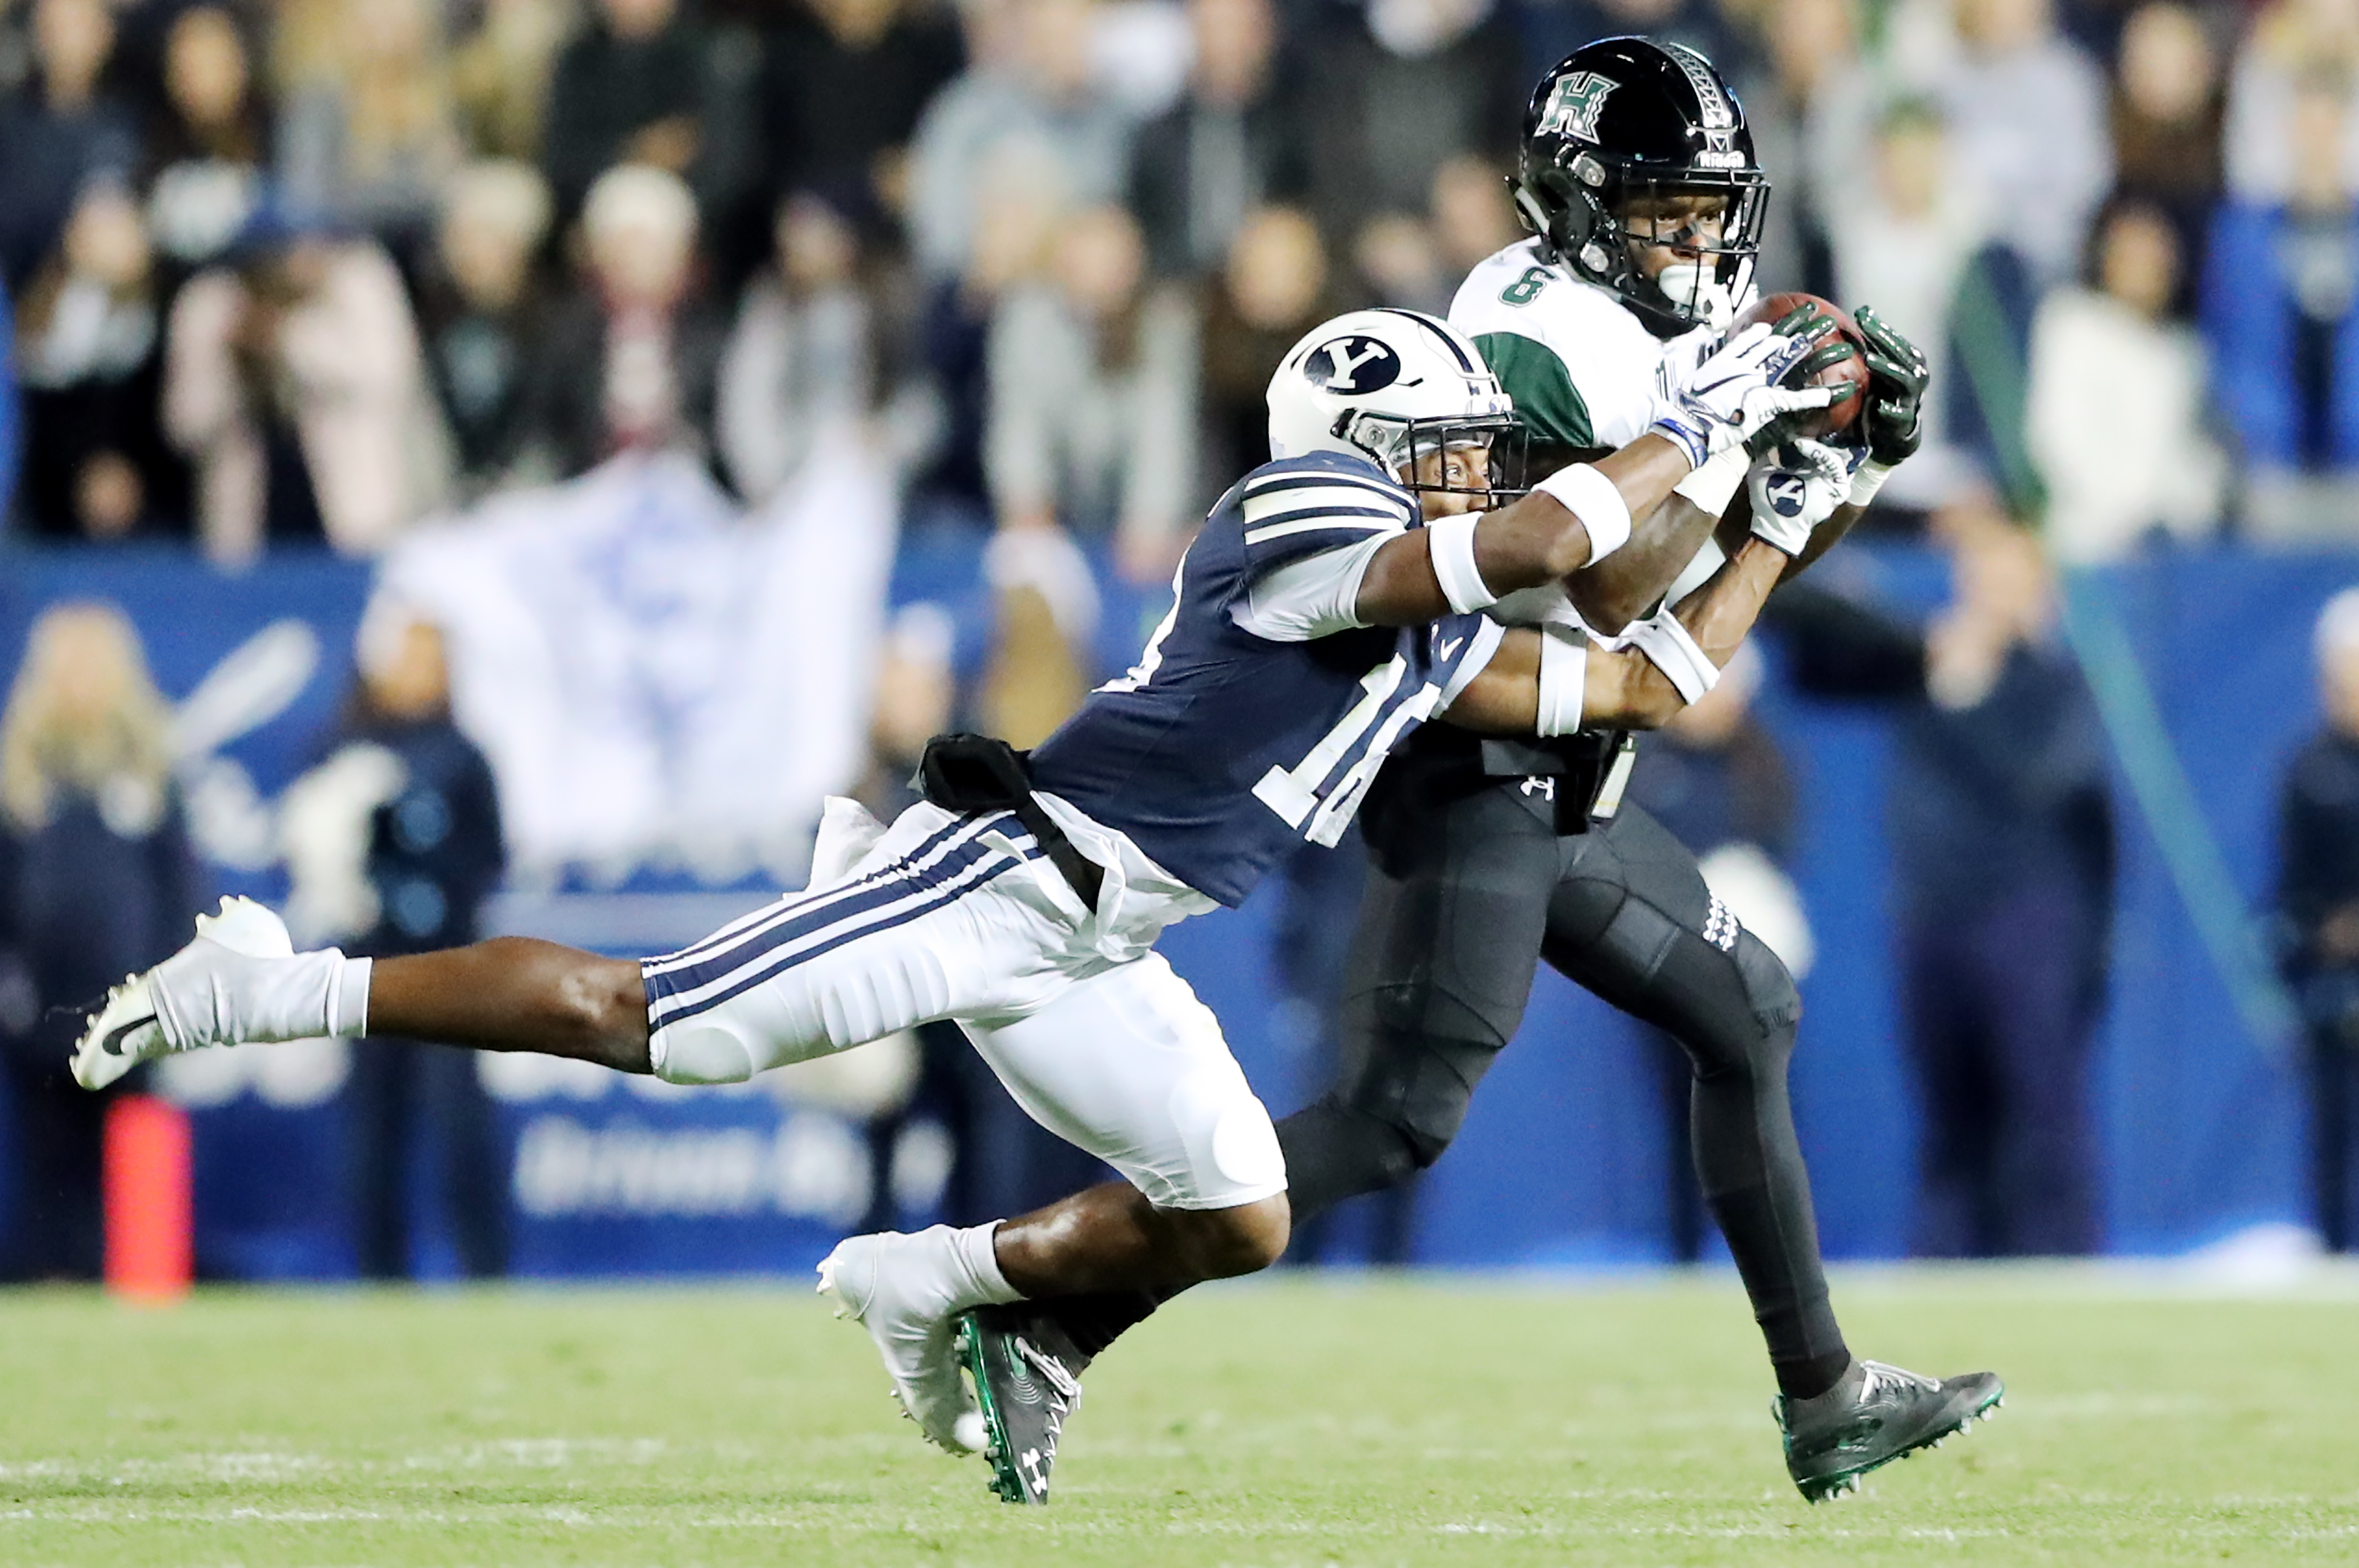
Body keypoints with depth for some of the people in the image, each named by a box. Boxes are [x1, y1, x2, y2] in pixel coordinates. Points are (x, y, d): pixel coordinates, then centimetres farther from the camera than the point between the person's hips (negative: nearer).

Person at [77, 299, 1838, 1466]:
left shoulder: (1434, 640, 16)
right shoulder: (1302, 512, -11)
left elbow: (1649, 682, 21)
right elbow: (1527, 544, -24)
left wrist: (1786, 523, 19)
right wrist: (1698, 422, -15)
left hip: (1083, 952, 9)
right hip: (1007, 872, -9)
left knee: (1238, 1222, 6)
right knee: (641, 1024, -11)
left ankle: (925, 1283, 21)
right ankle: (275, 989, -1)